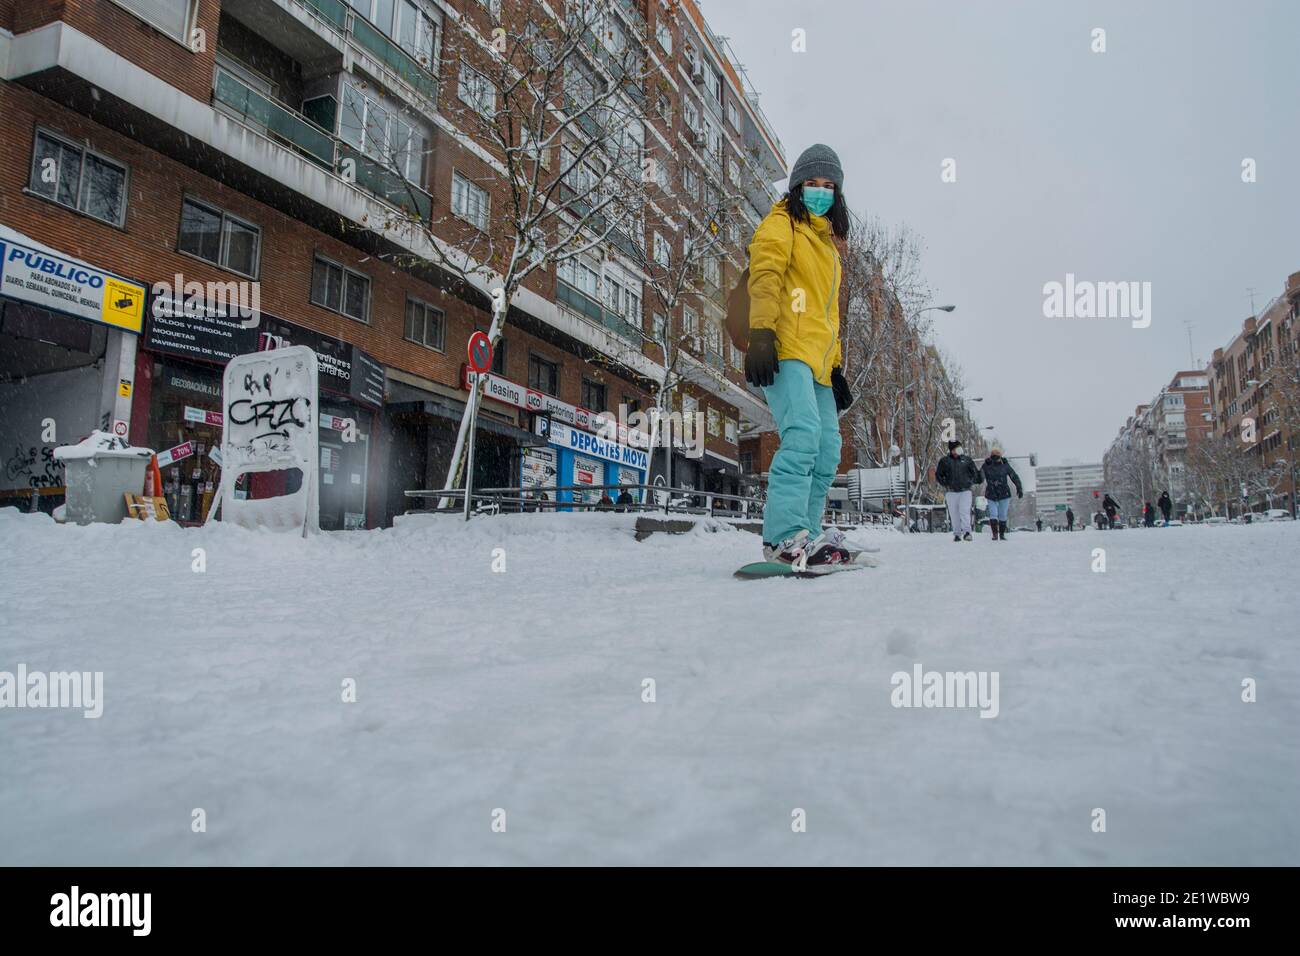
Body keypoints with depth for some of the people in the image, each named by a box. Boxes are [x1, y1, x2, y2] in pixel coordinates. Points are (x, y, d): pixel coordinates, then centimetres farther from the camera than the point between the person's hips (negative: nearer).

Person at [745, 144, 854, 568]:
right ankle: (785, 537, -30)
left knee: (827, 450, 1)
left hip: (817, 361, 9)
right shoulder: (781, 224, 7)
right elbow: (765, 279, -9)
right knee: (803, 432, -25)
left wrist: (835, 367, 25)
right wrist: (760, 336, -23)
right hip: (785, 350, -9)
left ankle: (805, 536, 4)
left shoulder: (828, 242, 31)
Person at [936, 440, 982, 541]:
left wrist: (970, 482, 4)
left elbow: (975, 473, 17)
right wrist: (946, 484, -2)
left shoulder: (966, 459, 7)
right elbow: (938, 475, 8)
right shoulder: (944, 461, 3)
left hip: (965, 491, 0)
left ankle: (966, 532, -18)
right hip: (951, 492, 0)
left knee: (965, 511, -14)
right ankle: (957, 534, 10)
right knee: (954, 514, 2)